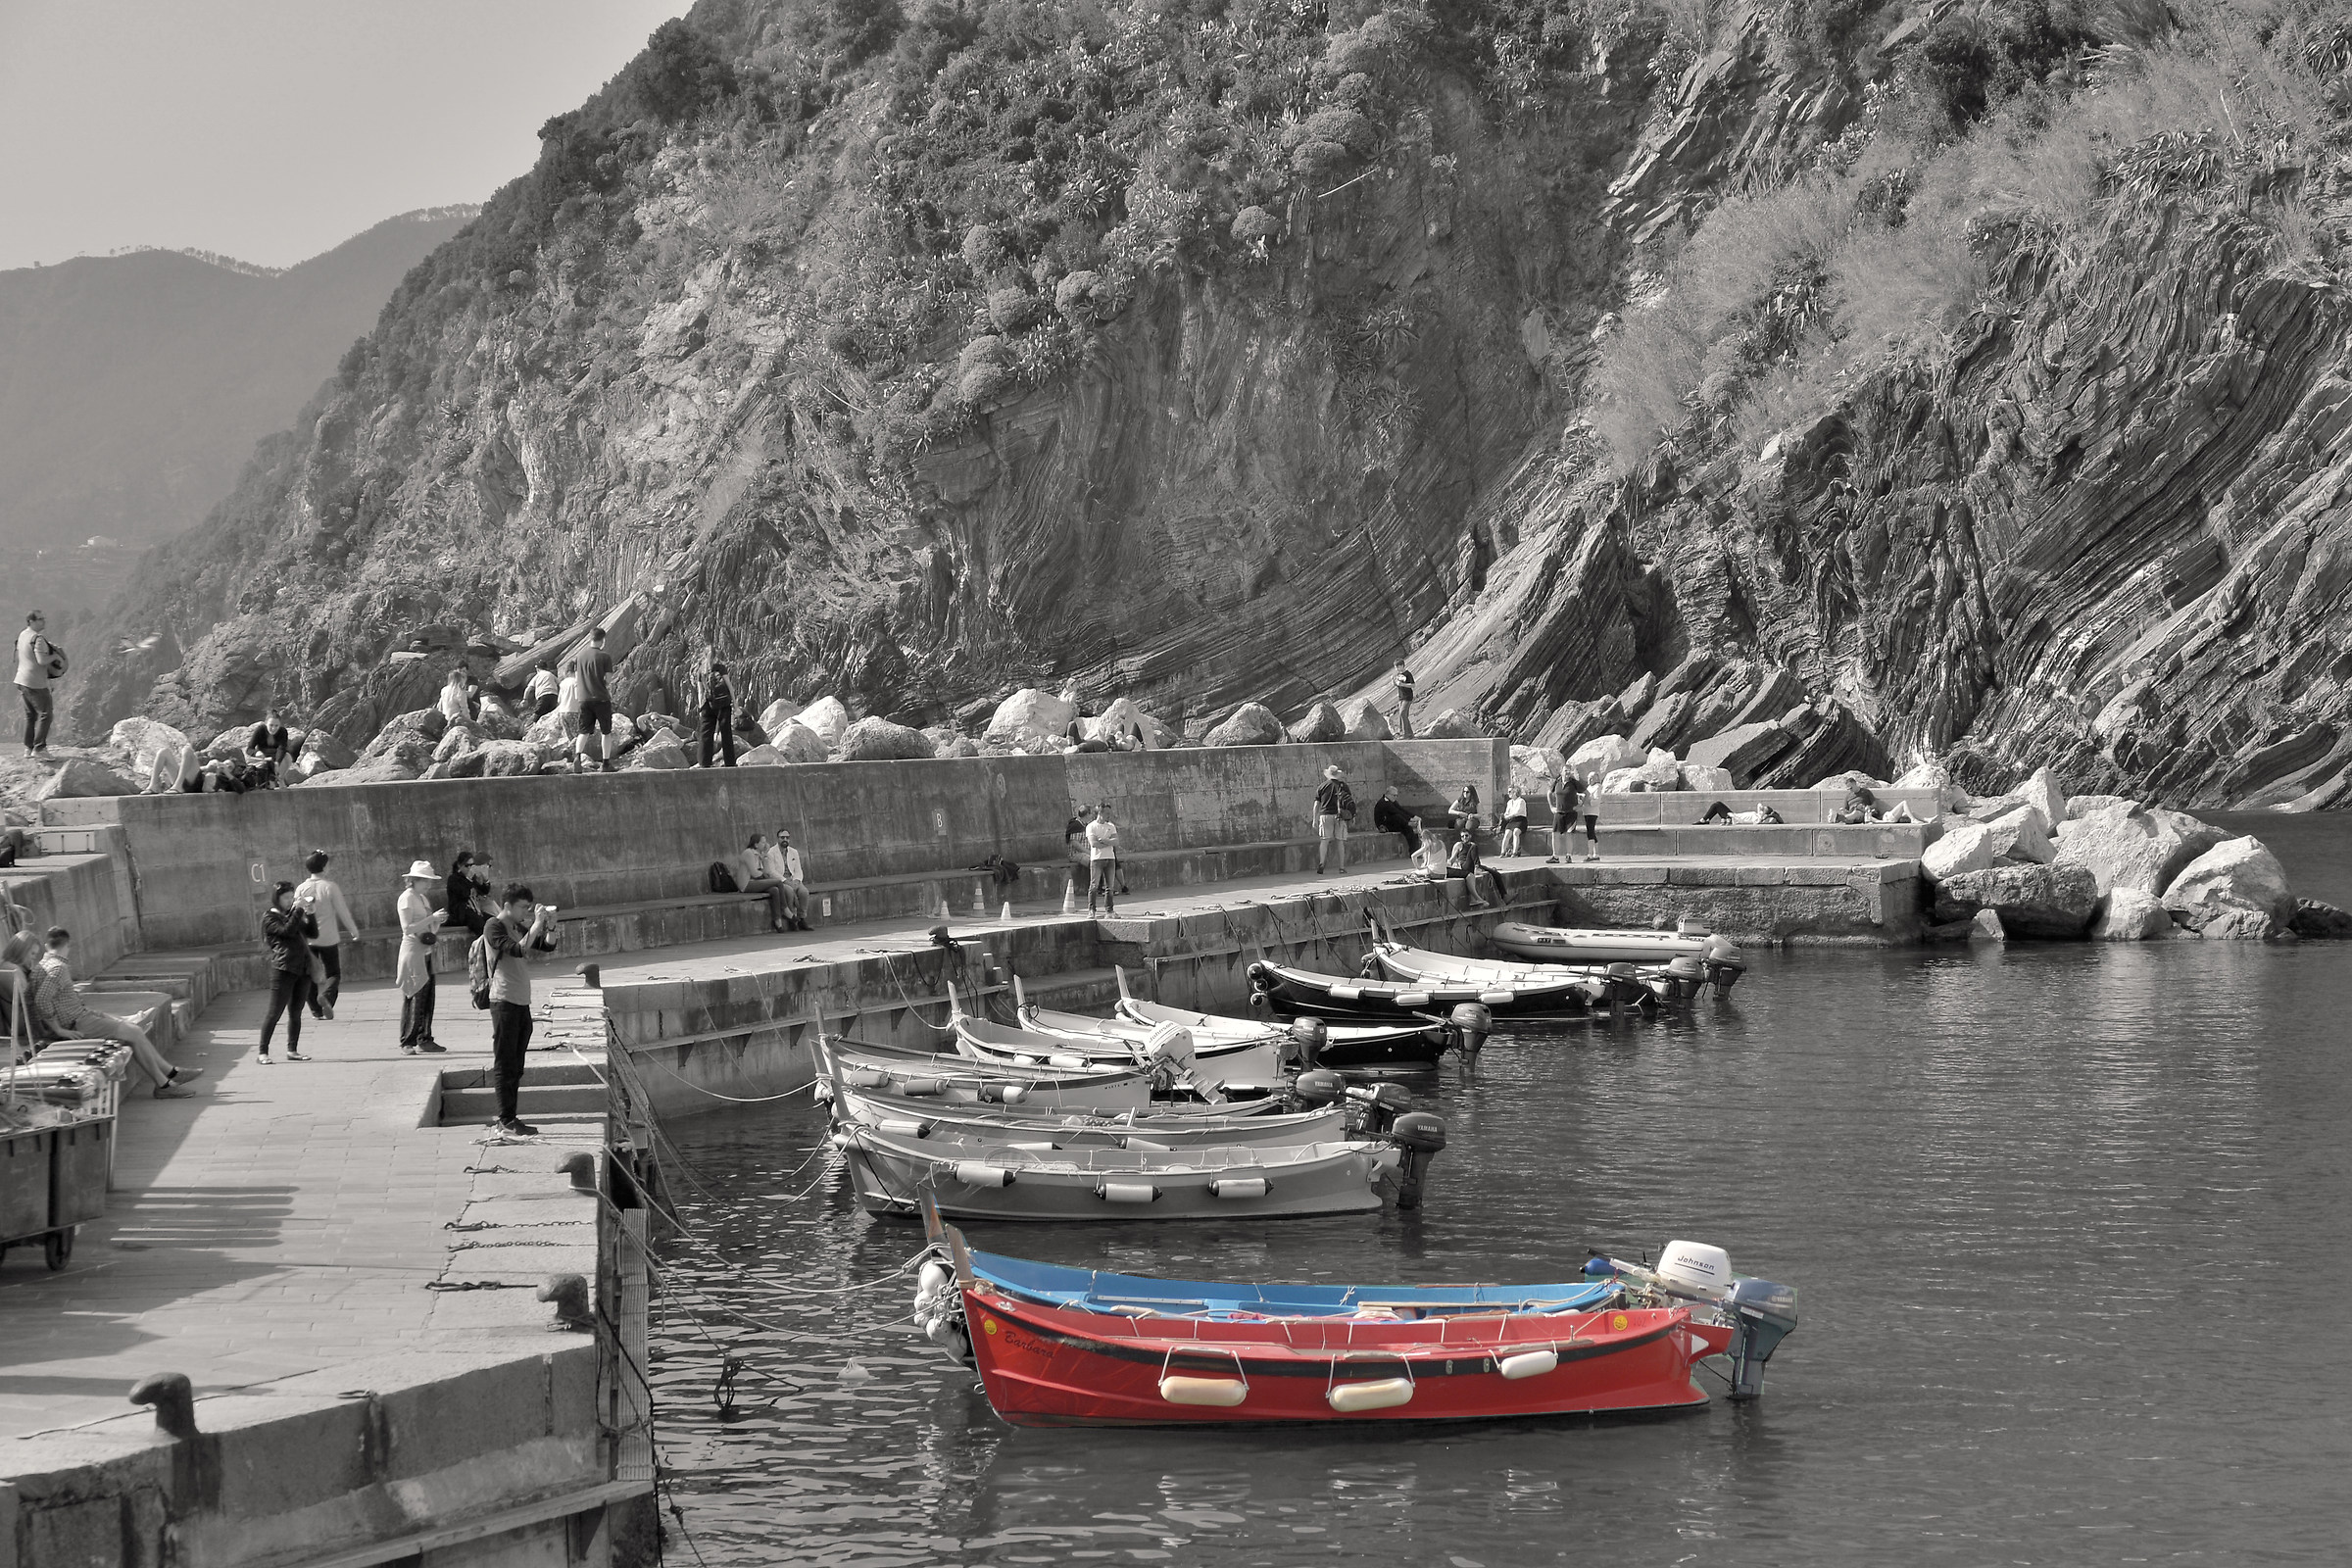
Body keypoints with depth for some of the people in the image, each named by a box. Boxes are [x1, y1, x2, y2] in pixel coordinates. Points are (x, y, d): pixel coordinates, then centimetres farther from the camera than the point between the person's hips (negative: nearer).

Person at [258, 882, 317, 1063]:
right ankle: (263, 1052, -5)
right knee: (275, 1012, -8)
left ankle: (292, 1051, 15)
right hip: (284, 968, -7)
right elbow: (287, 931, -15)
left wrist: (309, 915, 3)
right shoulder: (269, 917, 1)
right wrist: (298, 912, -10)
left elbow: (313, 933, 16)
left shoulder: (293, 914, 21)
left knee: (296, 1012, 9)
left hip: (303, 968, 7)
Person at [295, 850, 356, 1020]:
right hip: (328, 938, -2)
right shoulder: (330, 887, -9)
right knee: (333, 973, 7)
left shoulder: (301, 889, -2)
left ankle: (316, 1010, 10)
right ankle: (327, 995, -22)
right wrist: (353, 929, 10)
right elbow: (342, 911, -5)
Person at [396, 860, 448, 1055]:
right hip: (412, 952, -9)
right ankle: (407, 1043, -5)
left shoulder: (423, 898, 16)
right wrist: (431, 918, -19)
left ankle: (424, 1040, 10)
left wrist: (437, 922, 0)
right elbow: (407, 928, -17)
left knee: (427, 997, 7)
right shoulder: (407, 898, -10)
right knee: (414, 998, -8)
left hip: (426, 952, 9)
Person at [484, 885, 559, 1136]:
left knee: (515, 1067, 11)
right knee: (506, 1065, -6)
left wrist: (550, 925, -2)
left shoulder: (520, 927, 15)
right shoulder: (494, 927, -9)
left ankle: (510, 1118, 16)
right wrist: (537, 924, -20)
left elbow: (548, 946, 14)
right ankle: (506, 1121, -6)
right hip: (504, 1002, -9)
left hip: (522, 1003, 9)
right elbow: (517, 950, -24)